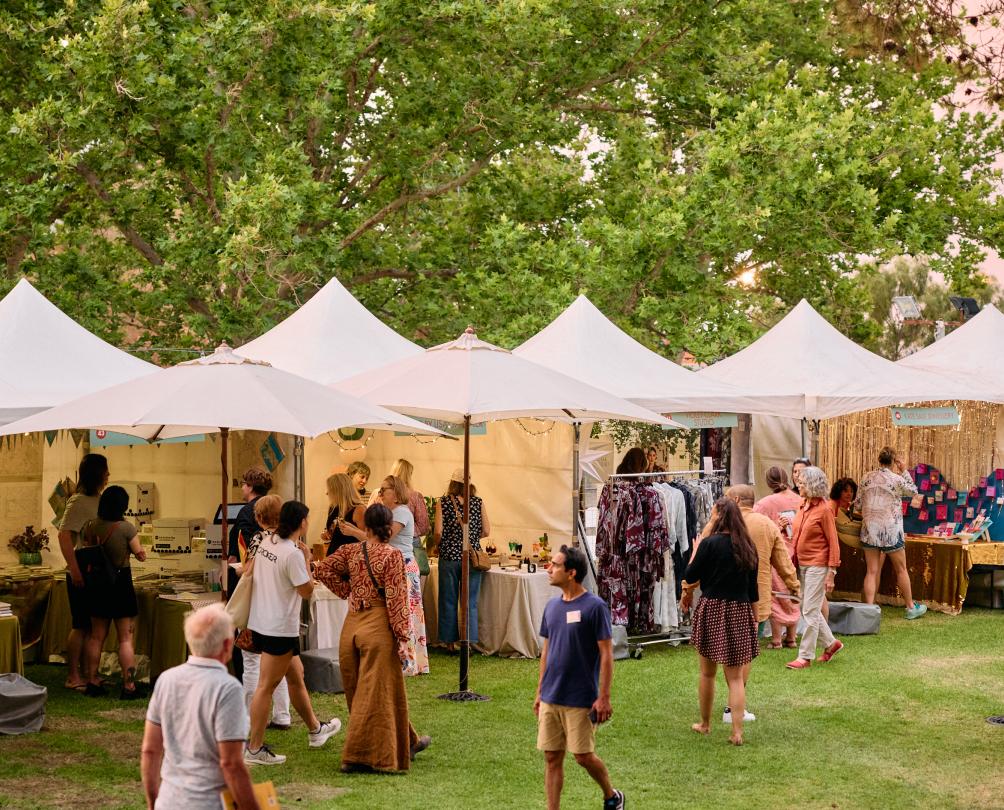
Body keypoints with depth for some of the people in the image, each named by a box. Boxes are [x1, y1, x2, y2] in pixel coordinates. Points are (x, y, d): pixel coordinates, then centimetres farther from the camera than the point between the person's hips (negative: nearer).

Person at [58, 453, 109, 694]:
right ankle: (73, 677, 5)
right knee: (81, 626, -3)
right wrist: (75, 570, -24)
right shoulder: (78, 502, -13)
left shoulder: (99, 500, 13)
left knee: (93, 626, 12)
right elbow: (64, 535, -20)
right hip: (82, 574, -8)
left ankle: (86, 674, 20)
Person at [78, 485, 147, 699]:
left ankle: (92, 680, 21)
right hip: (120, 583, -5)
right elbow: (140, 554, -9)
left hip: (96, 584, 5)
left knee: (96, 636, 16)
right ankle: (128, 685, 0)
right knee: (125, 638, 0)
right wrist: (140, 551, 12)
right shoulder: (126, 527, -16)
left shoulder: (89, 527, -1)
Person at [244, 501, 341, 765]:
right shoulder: (292, 553, -21)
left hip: (261, 622, 10)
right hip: (280, 629, -10)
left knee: (296, 675, 22)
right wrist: (307, 559, -5)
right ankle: (254, 749, 1)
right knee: (267, 686, -4)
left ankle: (315, 729, 37)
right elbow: (307, 591, -15)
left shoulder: (266, 543, 5)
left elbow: (249, 572, 19)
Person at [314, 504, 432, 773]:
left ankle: (408, 743, 32)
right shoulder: (393, 556, -10)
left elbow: (322, 570, -5)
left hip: (351, 625, 6)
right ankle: (355, 756, 0)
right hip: (378, 627, -6)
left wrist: (346, 590, 7)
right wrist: (402, 637, -10)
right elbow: (396, 599, -13)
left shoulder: (350, 551, 3)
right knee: (374, 693, 2)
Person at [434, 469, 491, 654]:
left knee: (448, 601, 9)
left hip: (449, 556, -1)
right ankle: (470, 639, -1)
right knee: (470, 601, 6)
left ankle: (450, 642, 13)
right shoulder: (478, 502, 0)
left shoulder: (443, 502, -4)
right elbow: (486, 531, 1)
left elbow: (438, 532, -10)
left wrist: (438, 544, 10)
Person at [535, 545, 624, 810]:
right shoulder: (552, 606, 7)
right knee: (552, 757, 6)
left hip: (581, 700, -6)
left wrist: (604, 697, -14)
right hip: (550, 698, 6)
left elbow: (606, 654, -11)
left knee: (583, 756, 2)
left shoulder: (595, 606, -12)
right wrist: (540, 692, 15)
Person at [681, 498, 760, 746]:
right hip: (740, 613, 3)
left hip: (712, 609, -3)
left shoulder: (710, 544, -12)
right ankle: (737, 732, -2)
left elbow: (690, 577, -7)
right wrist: (754, 616, 18)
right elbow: (753, 586, 10)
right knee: (735, 676, 5)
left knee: (707, 672, 13)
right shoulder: (748, 547, 4)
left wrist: (695, 550, 9)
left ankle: (705, 724, 26)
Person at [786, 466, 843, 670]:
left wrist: (831, 573, -14)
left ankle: (805, 656, 2)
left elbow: (833, 543, -12)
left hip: (817, 566, -8)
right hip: (802, 565, 8)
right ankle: (831, 643, 31)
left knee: (810, 611, -4)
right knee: (807, 609, 14)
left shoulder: (824, 509, -13)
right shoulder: (803, 506, 9)